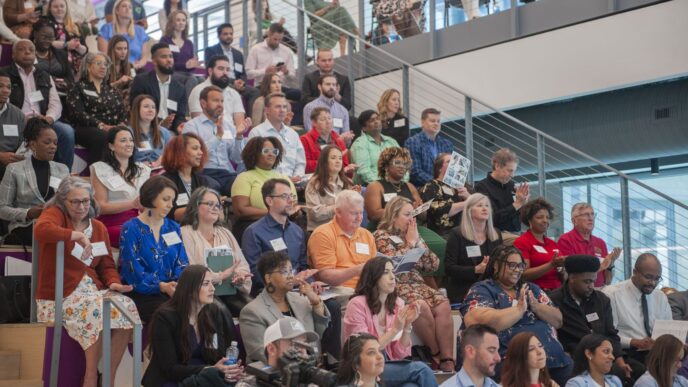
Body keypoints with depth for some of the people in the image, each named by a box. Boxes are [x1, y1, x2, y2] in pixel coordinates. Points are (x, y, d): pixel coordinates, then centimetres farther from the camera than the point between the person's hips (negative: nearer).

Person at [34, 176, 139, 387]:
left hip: (92, 289, 6)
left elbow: (107, 265, 14)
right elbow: (41, 229, -26)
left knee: (126, 306, -24)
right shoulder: (55, 213, -1)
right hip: (60, 295, -6)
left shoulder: (99, 227, 17)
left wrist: (114, 282, -7)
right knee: (98, 311, -33)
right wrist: (78, 235, -25)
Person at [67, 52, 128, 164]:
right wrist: (101, 125, -18)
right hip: (86, 129, -4)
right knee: (101, 136, -39)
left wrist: (121, 124, -8)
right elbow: (78, 113, -5)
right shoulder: (79, 87, 11)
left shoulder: (111, 90, 27)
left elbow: (122, 112, 17)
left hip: (112, 128, 4)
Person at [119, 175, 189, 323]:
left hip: (171, 289, 5)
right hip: (141, 293, -5)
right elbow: (133, 272, -10)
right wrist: (162, 286, -25)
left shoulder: (173, 228, 17)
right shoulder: (131, 229, -1)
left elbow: (182, 263, 11)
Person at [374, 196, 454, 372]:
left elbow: (434, 265, 12)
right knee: (422, 306, -34)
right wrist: (410, 242, -3)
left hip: (418, 283, 6)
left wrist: (418, 240, 5)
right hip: (396, 286, -5)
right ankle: (436, 354, -15)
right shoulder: (381, 236, 3)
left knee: (443, 305, -25)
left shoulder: (412, 235, 19)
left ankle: (447, 359, -30)